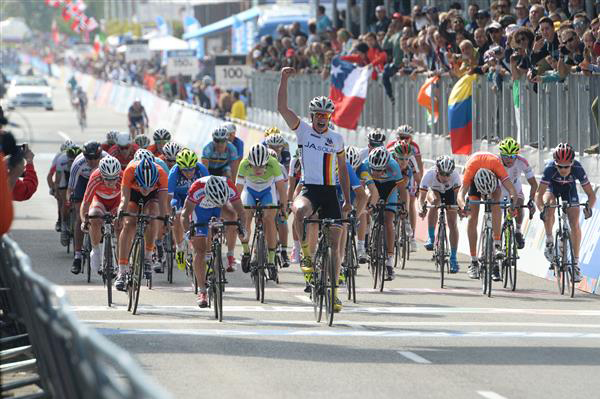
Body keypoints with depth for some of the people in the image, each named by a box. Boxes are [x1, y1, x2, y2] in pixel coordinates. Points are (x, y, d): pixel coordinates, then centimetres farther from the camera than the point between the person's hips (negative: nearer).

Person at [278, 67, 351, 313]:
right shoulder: (303, 131, 3)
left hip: (330, 192, 3)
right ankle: (306, 255, -20)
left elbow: (342, 169, 16)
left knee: (334, 244, 0)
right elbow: (282, 108, -8)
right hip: (309, 189, -2)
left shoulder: (336, 138, 9)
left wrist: (348, 200, 12)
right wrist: (284, 80, -17)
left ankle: (332, 293, 9)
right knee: (299, 210, -39)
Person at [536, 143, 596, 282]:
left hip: (569, 188, 1)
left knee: (575, 224, -10)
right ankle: (549, 242, -9)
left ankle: (576, 262, 1)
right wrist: (541, 209, -59)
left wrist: (589, 207, -52)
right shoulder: (550, 168, -38)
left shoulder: (577, 169, -36)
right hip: (552, 186, -1)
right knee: (549, 206, -31)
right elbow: (539, 194, -41)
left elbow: (591, 194, -31)